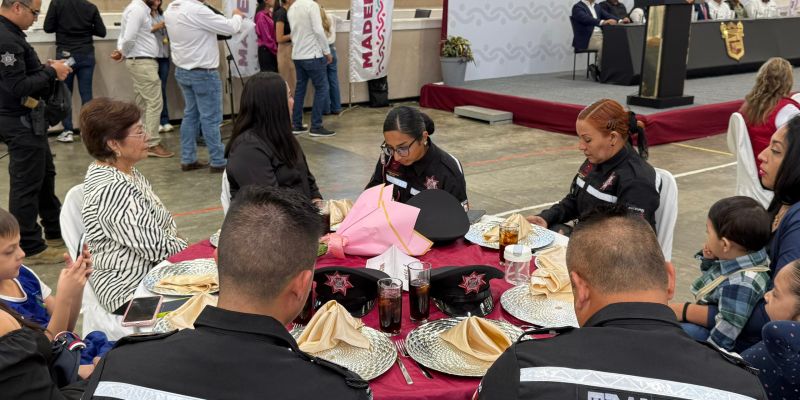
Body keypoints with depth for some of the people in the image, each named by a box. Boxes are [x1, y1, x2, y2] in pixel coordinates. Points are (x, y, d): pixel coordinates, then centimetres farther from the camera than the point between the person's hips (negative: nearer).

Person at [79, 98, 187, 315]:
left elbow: (161, 227, 14)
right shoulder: (112, 190, -24)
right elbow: (156, 248, -23)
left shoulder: (127, 173, 7)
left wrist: (184, 245, 0)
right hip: (132, 293, -9)